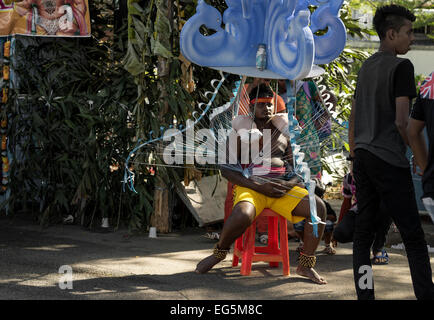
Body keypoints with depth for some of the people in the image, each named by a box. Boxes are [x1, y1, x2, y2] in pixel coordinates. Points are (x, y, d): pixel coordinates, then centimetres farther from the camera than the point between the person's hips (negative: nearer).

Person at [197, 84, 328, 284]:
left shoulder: (282, 133, 20)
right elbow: (226, 169, 0)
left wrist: (289, 184, -7)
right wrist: (258, 185, -13)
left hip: (282, 188, 4)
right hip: (250, 186, -4)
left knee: (318, 207, -22)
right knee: (242, 215, -38)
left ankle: (305, 266, -12)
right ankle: (219, 253, -7)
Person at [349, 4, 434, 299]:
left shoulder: (366, 67, 15)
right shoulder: (401, 67, -10)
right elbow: (401, 121, -16)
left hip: (363, 156, 8)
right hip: (389, 160, -8)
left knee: (363, 233, 5)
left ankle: (365, 296, 4)